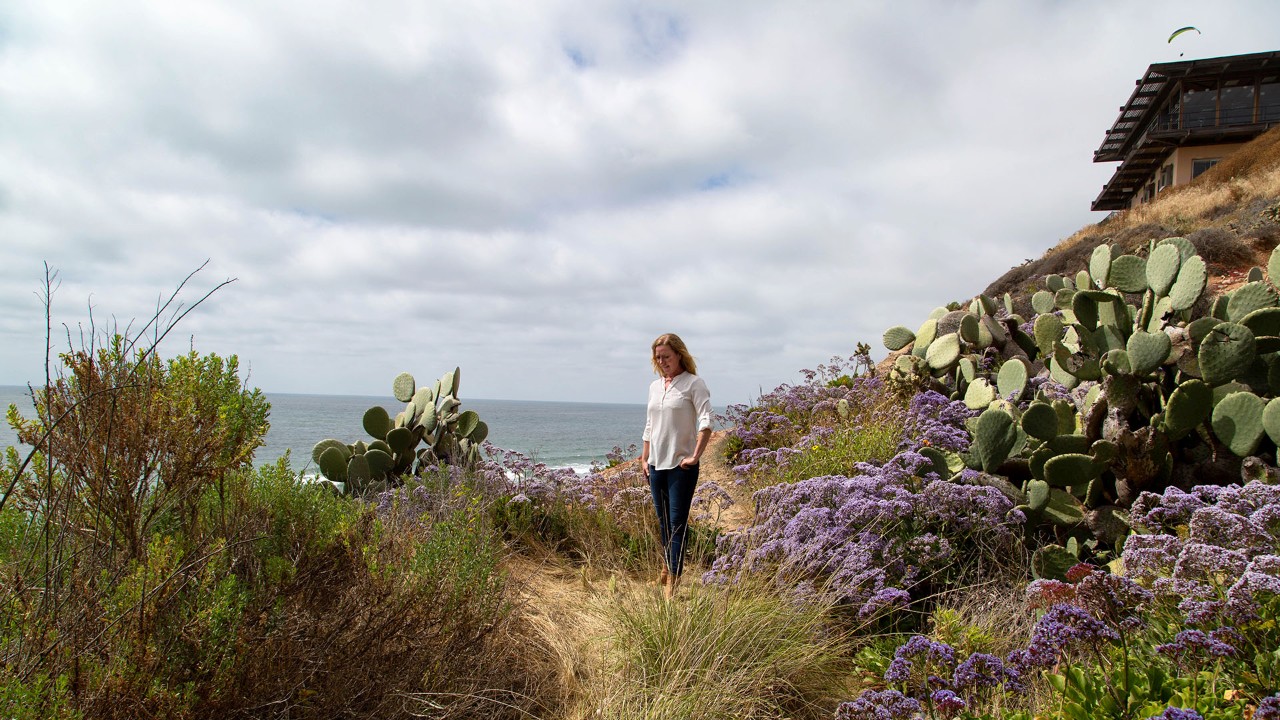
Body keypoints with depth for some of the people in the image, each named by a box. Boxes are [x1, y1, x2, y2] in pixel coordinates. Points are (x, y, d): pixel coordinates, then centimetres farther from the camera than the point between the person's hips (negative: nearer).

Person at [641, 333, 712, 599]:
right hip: (657, 464, 7)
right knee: (663, 522, 16)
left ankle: (673, 580, -4)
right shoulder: (655, 386, 13)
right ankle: (668, 567, 30)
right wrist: (645, 459, 16)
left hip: (681, 465, -7)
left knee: (677, 523, -6)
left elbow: (706, 422, -16)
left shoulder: (693, 383, -7)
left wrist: (695, 456, -20)